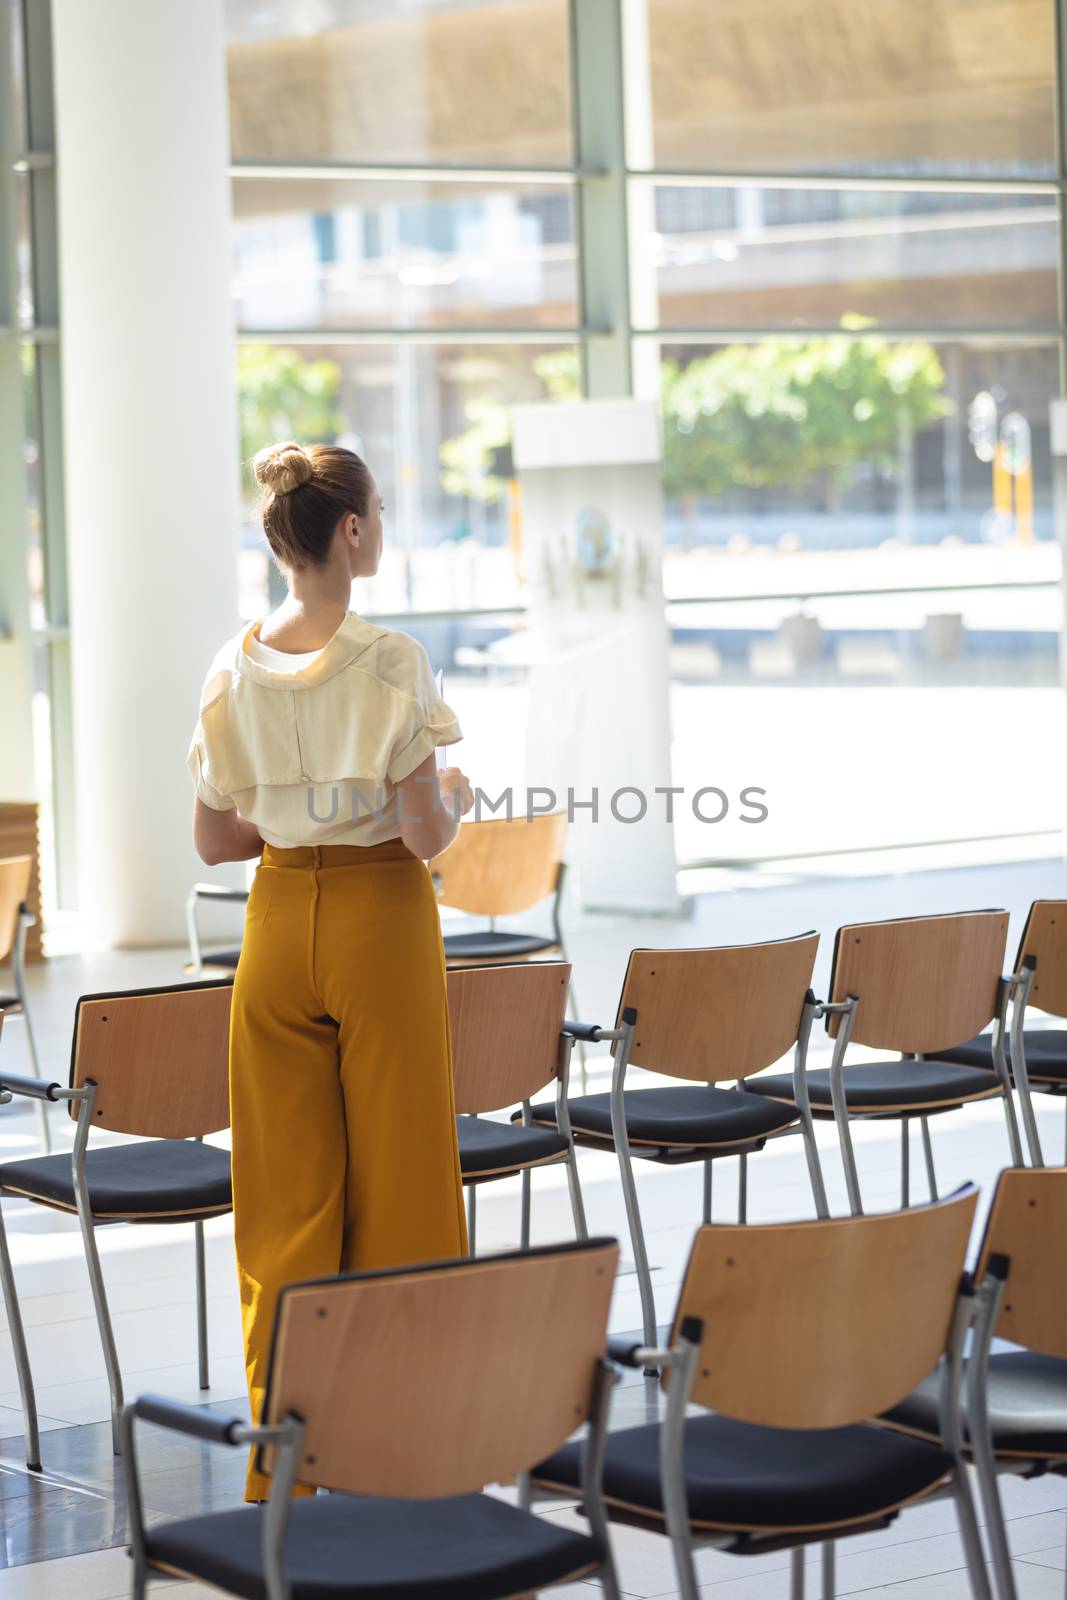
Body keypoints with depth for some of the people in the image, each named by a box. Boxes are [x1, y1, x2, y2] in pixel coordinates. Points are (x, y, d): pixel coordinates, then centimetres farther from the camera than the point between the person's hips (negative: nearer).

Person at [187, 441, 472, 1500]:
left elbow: (214, 842, 4)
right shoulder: (390, 662, -14)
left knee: (285, 1187, 10)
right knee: (393, 1175, 6)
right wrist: (456, 801, 4)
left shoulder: (235, 668, 0)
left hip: (279, 921, 5)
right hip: (381, 917, -4)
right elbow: (425, 832, -17)